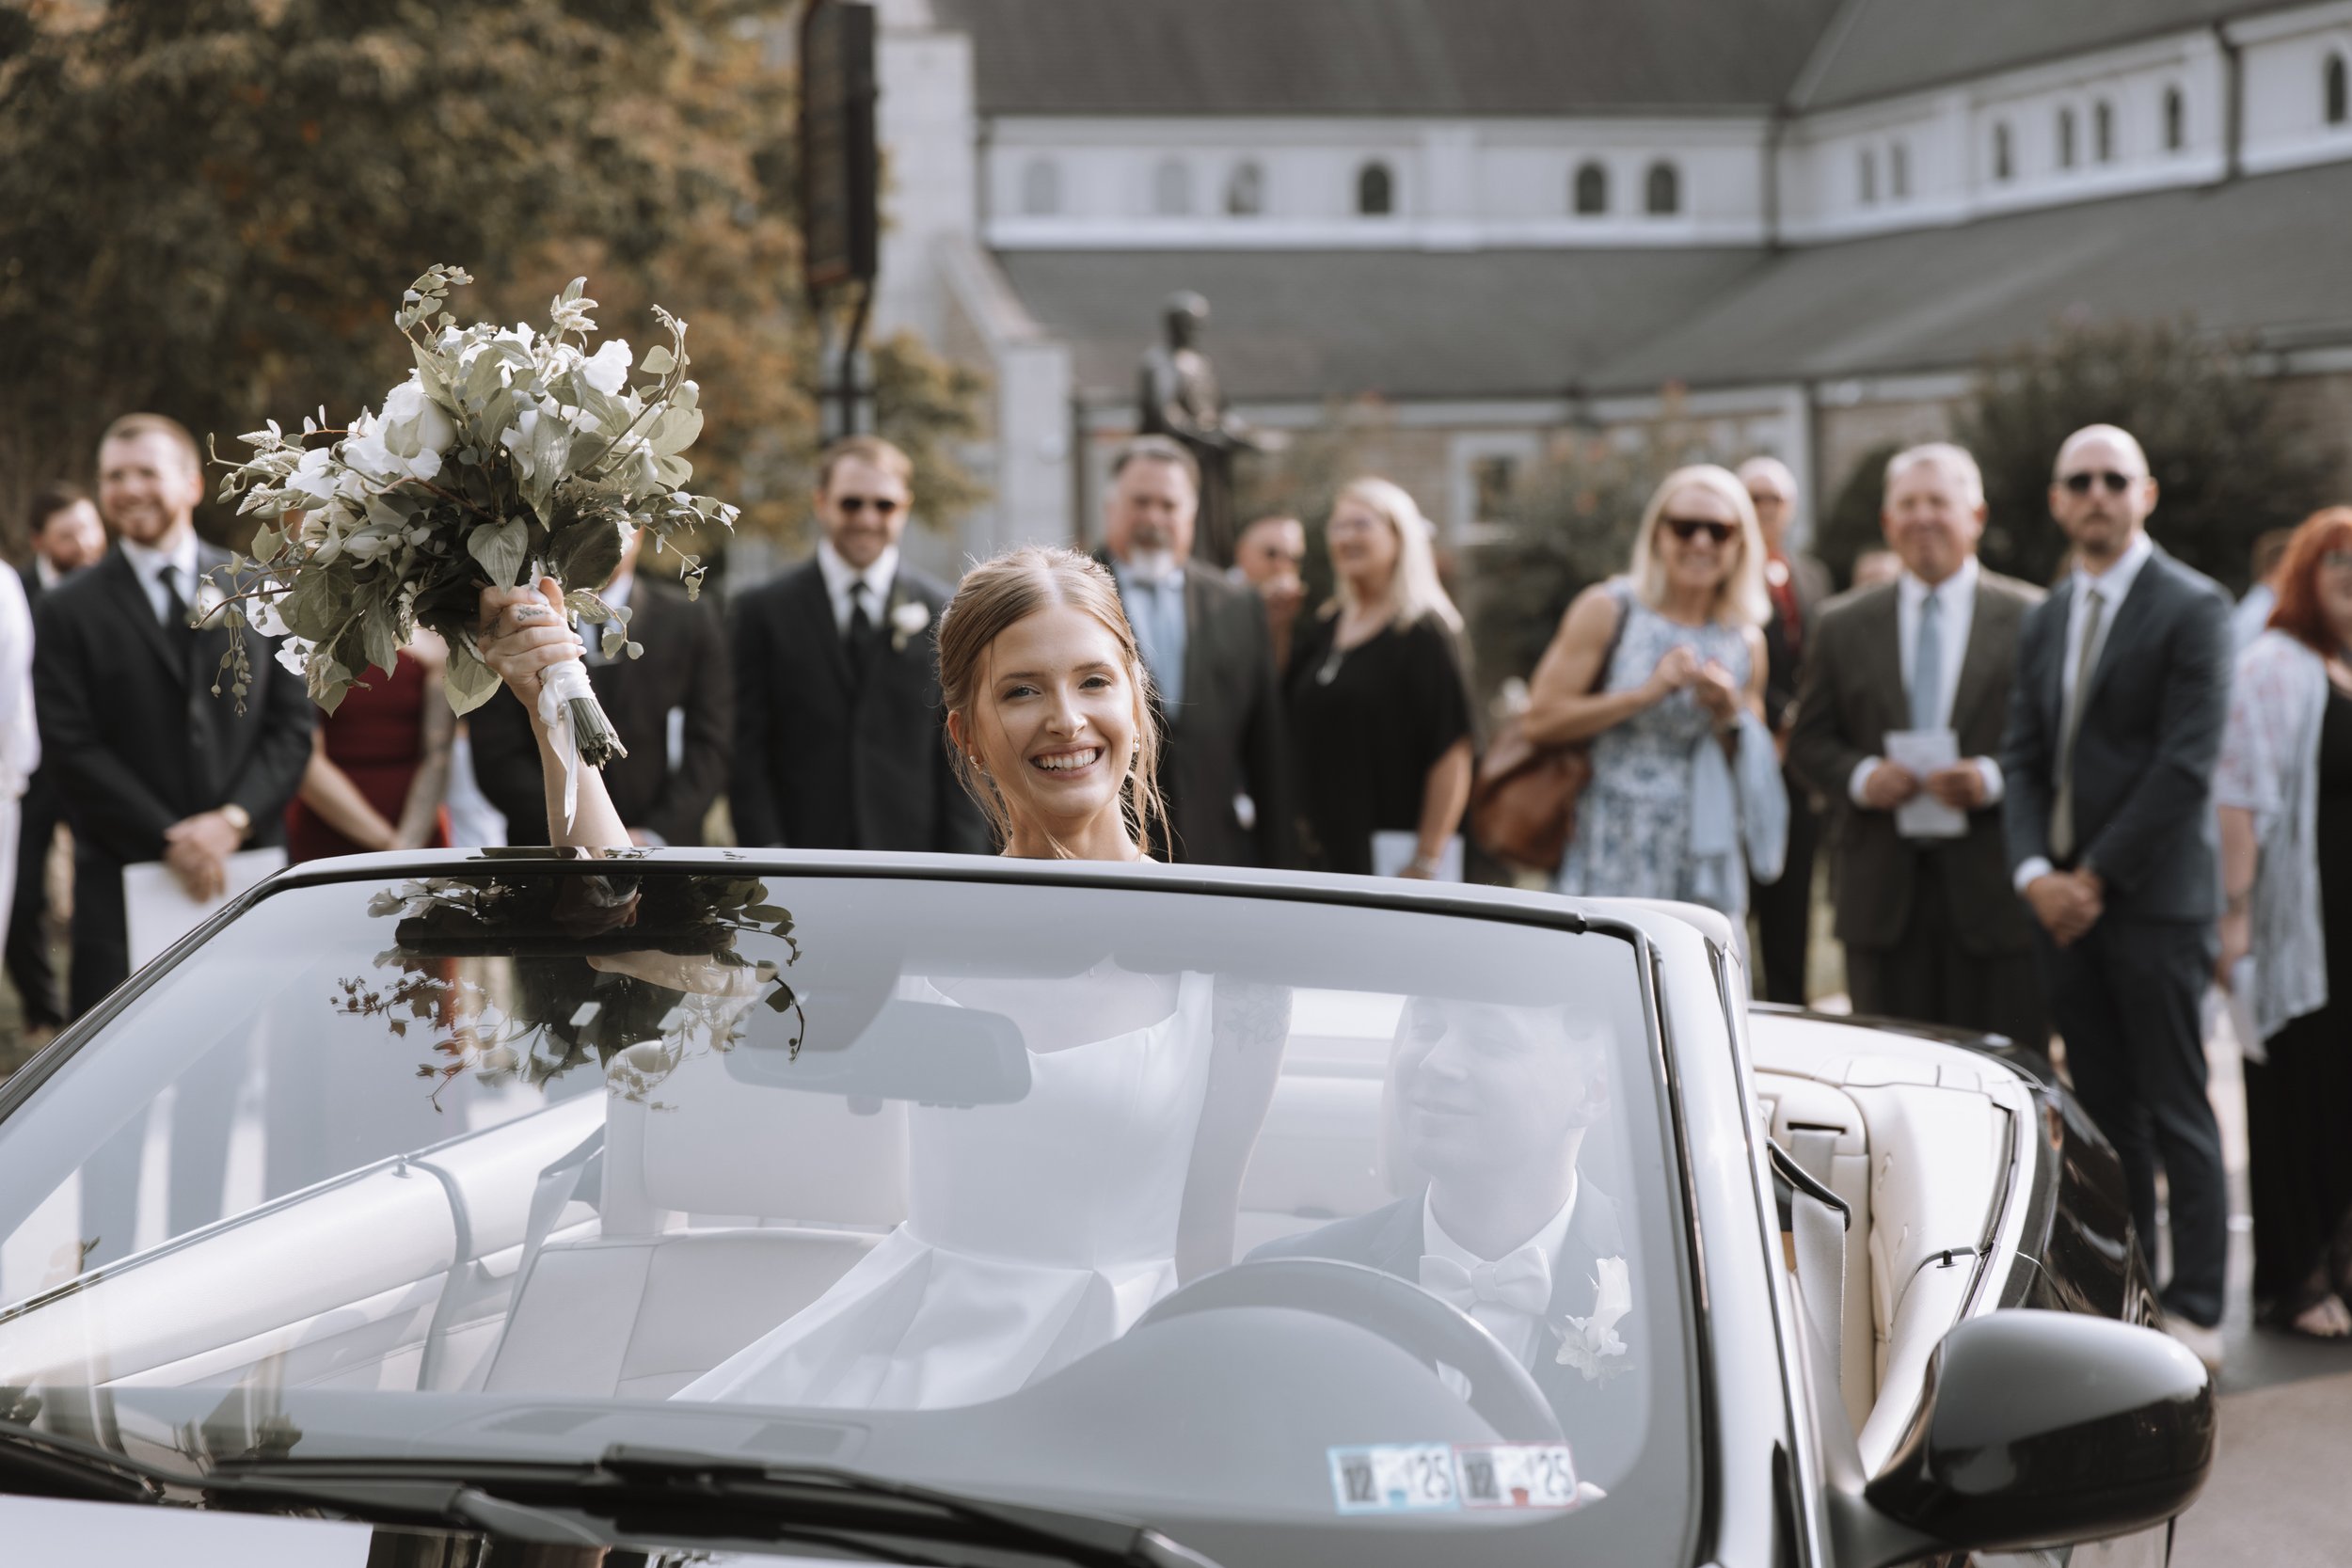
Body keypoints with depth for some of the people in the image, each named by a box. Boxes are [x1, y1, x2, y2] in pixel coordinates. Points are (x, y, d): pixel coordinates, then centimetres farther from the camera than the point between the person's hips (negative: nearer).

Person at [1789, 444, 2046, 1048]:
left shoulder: (2032, 620, 5)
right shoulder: (1844, 626, 13)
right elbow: (1809, 745, 12)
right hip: (1882, 896, 2)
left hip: (1994, 890, -2)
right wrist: (1861, 777, -9)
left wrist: (1992, 778, -16)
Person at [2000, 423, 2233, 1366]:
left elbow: (2187, 765, -13)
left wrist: (2096, 876, -13)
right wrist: (2035, 873, -4)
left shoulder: (2192, 609, -6)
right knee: (2104, 1110, 9)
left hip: (2151, 899, -6)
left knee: (2174, 1112, -3)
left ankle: (2194, 1314, 2)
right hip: (2063, 899, 6)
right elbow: (2023, 759, 13)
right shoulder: (2044, 622, 16)